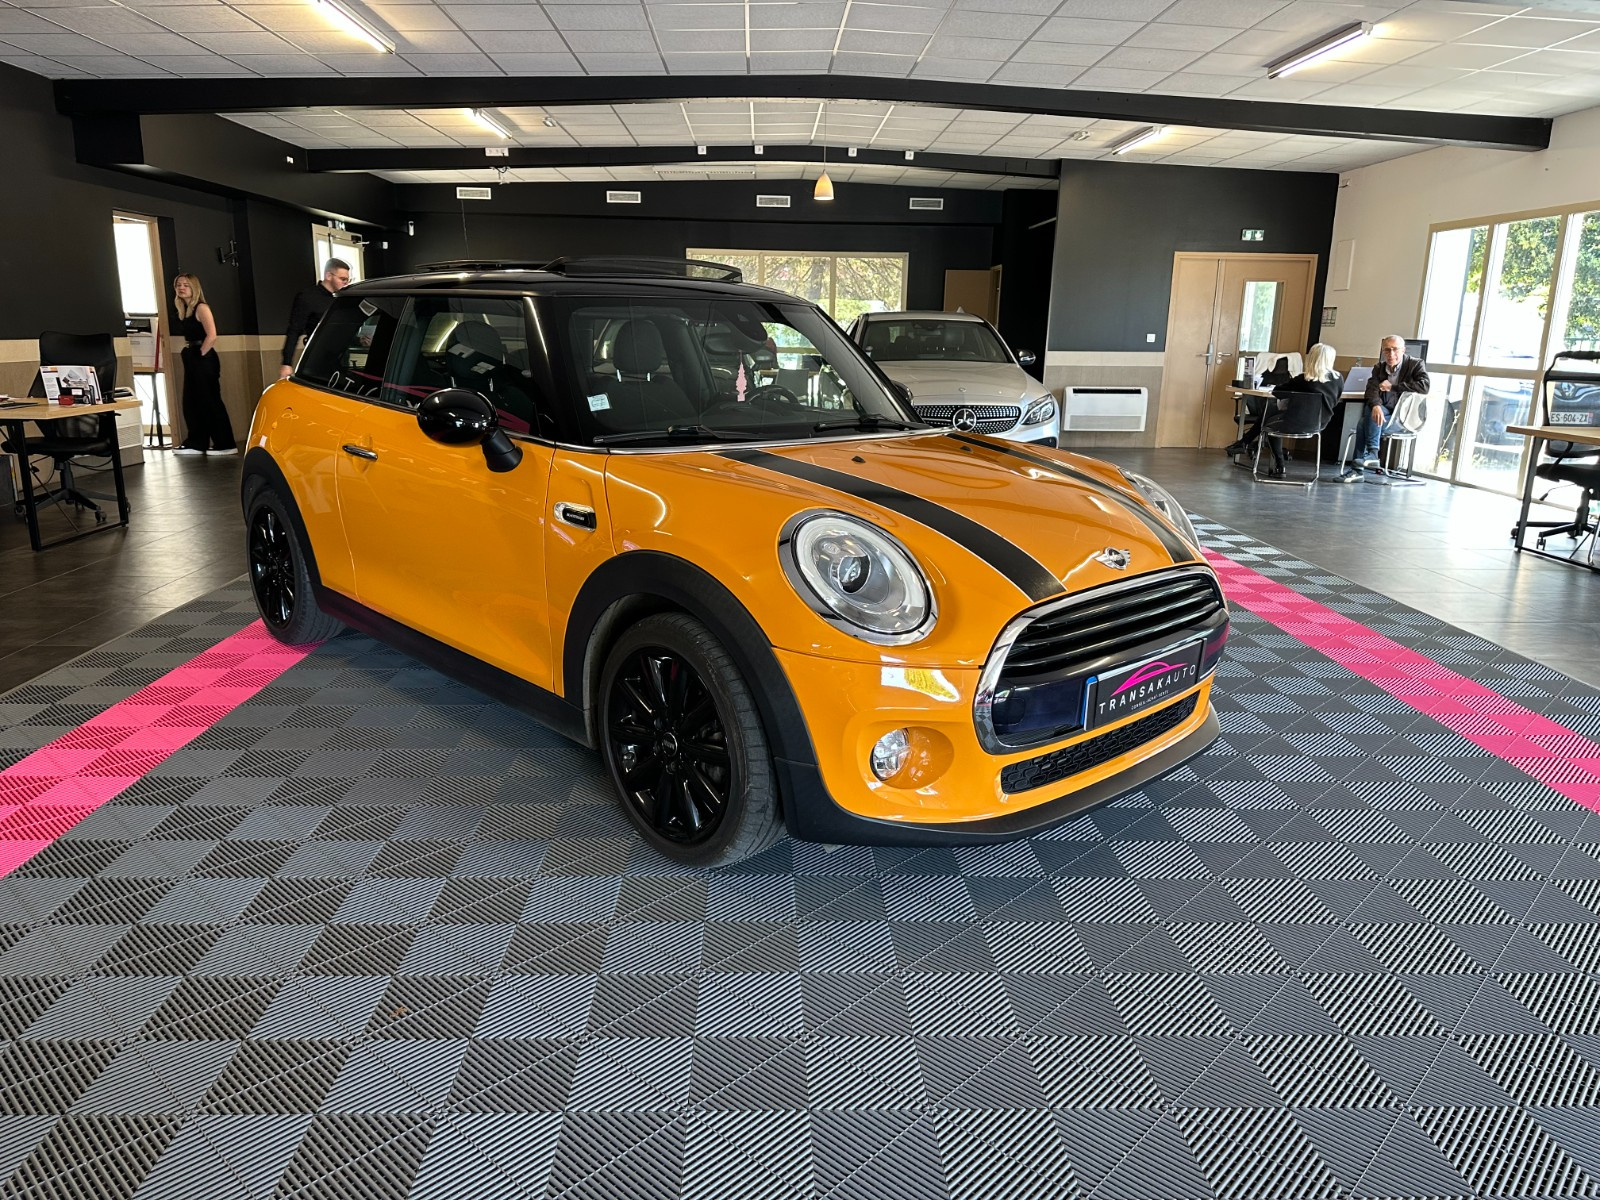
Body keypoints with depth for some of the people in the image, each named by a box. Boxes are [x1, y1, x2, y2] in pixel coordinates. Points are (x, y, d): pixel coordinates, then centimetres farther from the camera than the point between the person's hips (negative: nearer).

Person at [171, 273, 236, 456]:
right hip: (191, 360, 9)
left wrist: (201, 354, -15)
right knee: (191, 403, 10)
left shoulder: (201, 308, -10)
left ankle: (225, 444, -5)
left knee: (210, 402, -8)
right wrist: (189, 352, 8)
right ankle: (196, 443, 16)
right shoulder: (184, 311, 15)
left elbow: (212, 335, -20)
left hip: (204, 360, -9)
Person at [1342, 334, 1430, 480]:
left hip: (1405, 419, -5)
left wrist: (1393, 386, -17)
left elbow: (1425, 386, -19)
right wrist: (1375, 406, -30)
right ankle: (1357, 469, -26)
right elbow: (1372, 390, -7)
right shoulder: (1379, 368, 11)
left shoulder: (1416, 365, -1)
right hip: (1384, 413, 5)